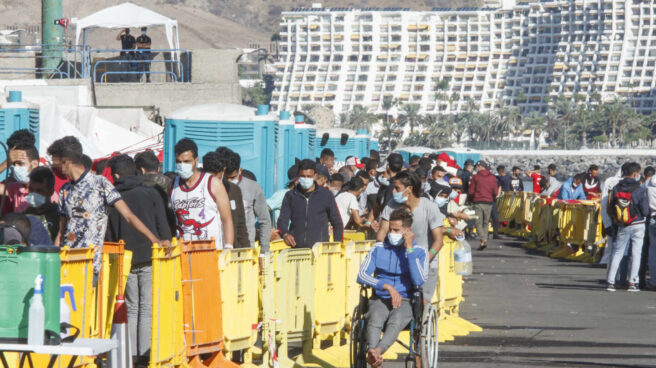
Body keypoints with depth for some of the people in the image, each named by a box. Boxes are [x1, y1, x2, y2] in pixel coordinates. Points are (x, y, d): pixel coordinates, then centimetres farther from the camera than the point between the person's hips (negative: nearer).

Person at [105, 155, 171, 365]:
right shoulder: (150, 194, 1)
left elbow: (107, 236, 6)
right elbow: (163, 227, -2)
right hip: (151, 258, -1)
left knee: (131, 308, 11)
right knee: (148, 308, 1)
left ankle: (131, 354, 6)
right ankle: (146, 354, -4)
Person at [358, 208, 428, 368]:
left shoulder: (419, 251, 7)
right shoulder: (378, 248, 12)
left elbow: (418, 281, -10)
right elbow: (361, 276, 3)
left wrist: (409, 249, -10)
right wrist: (387, 286, -12)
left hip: (405, 301, -1)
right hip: (380, 299, 1)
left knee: (396, 320, -37)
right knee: (374, 319, -35)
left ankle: (376, 351, -62)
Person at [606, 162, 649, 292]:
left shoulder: (616, 189, -3)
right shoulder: (640, 190, -13)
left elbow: (610, 210, 2)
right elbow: (645, 211, -11)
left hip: (622, 227, 3)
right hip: (638, 225, -3)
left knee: (617, 253, 10)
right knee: (636, 253, 5)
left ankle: (610, 282, 5)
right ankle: (632, 282, 3)